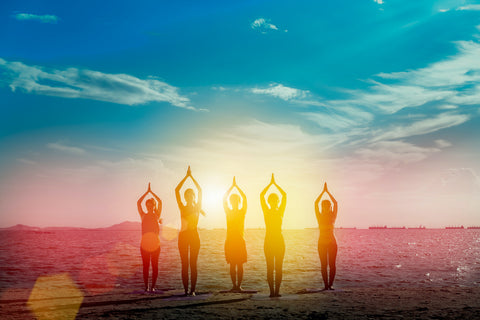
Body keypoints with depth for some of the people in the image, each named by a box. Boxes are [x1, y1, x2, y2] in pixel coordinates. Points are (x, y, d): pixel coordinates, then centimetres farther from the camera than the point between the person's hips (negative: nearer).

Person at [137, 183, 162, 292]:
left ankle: (153, 286, 4)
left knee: (154, 265, -1)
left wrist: (151, 192, 0)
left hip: (155, 243, 0)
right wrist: (147, 192, -2)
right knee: (145, 266, 0)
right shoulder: (143, 215, 9)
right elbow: (138, 203, -1)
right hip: (145, 243, 1)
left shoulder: (156, 215, 7)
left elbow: (160, 202, -3)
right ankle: (146, 286, 4)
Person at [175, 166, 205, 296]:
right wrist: (186, 176, 3)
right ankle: (186, 289, -1)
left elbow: (200, 190, 2)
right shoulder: (182, 208, 5)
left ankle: (193, 289, 0)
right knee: (184, 264, 0)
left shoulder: (197, 207, 5)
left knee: (193, 264, 1)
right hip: (183, 236, 0)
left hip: (194, 236, 0)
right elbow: (176, 190, 3)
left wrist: (191, 176, 3)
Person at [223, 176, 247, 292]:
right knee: (232, 265, 3)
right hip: (230, 241, 1)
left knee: (240, 264, 1)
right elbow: (224, 199, 1)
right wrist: (232, 186, -1)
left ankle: (239, 285, 0)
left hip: (240, 240, -1)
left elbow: (245, 198, -1)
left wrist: (236, 186, 0)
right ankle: (234, 285, 4)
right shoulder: (228, 212, 4)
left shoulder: (242, 212, 3)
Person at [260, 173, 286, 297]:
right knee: (270, 267, -1)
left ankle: (277, 290, -1)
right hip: (269, 241, -1)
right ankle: (271, 290, -3)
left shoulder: (280, 211, 4)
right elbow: (261, 195, -2)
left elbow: (284, 195, 2)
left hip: (279, 241, 1)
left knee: (278, 267, 0)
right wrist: (270, 183, -1)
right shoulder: (266, 211, 1)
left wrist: (275, 183, 3)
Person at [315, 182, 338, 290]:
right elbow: (316, 203, -2)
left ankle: (330, 284, 1)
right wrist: (323, 191, -2)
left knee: (332, 264, -2)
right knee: (324, 265, 0)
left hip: (332, 242, 0)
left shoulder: (333, 216, 4)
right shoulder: (319, 216, 3)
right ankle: (326, 285, 2)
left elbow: (335, 203, -1)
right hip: (322, 242, 0)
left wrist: (327, 191, -1)